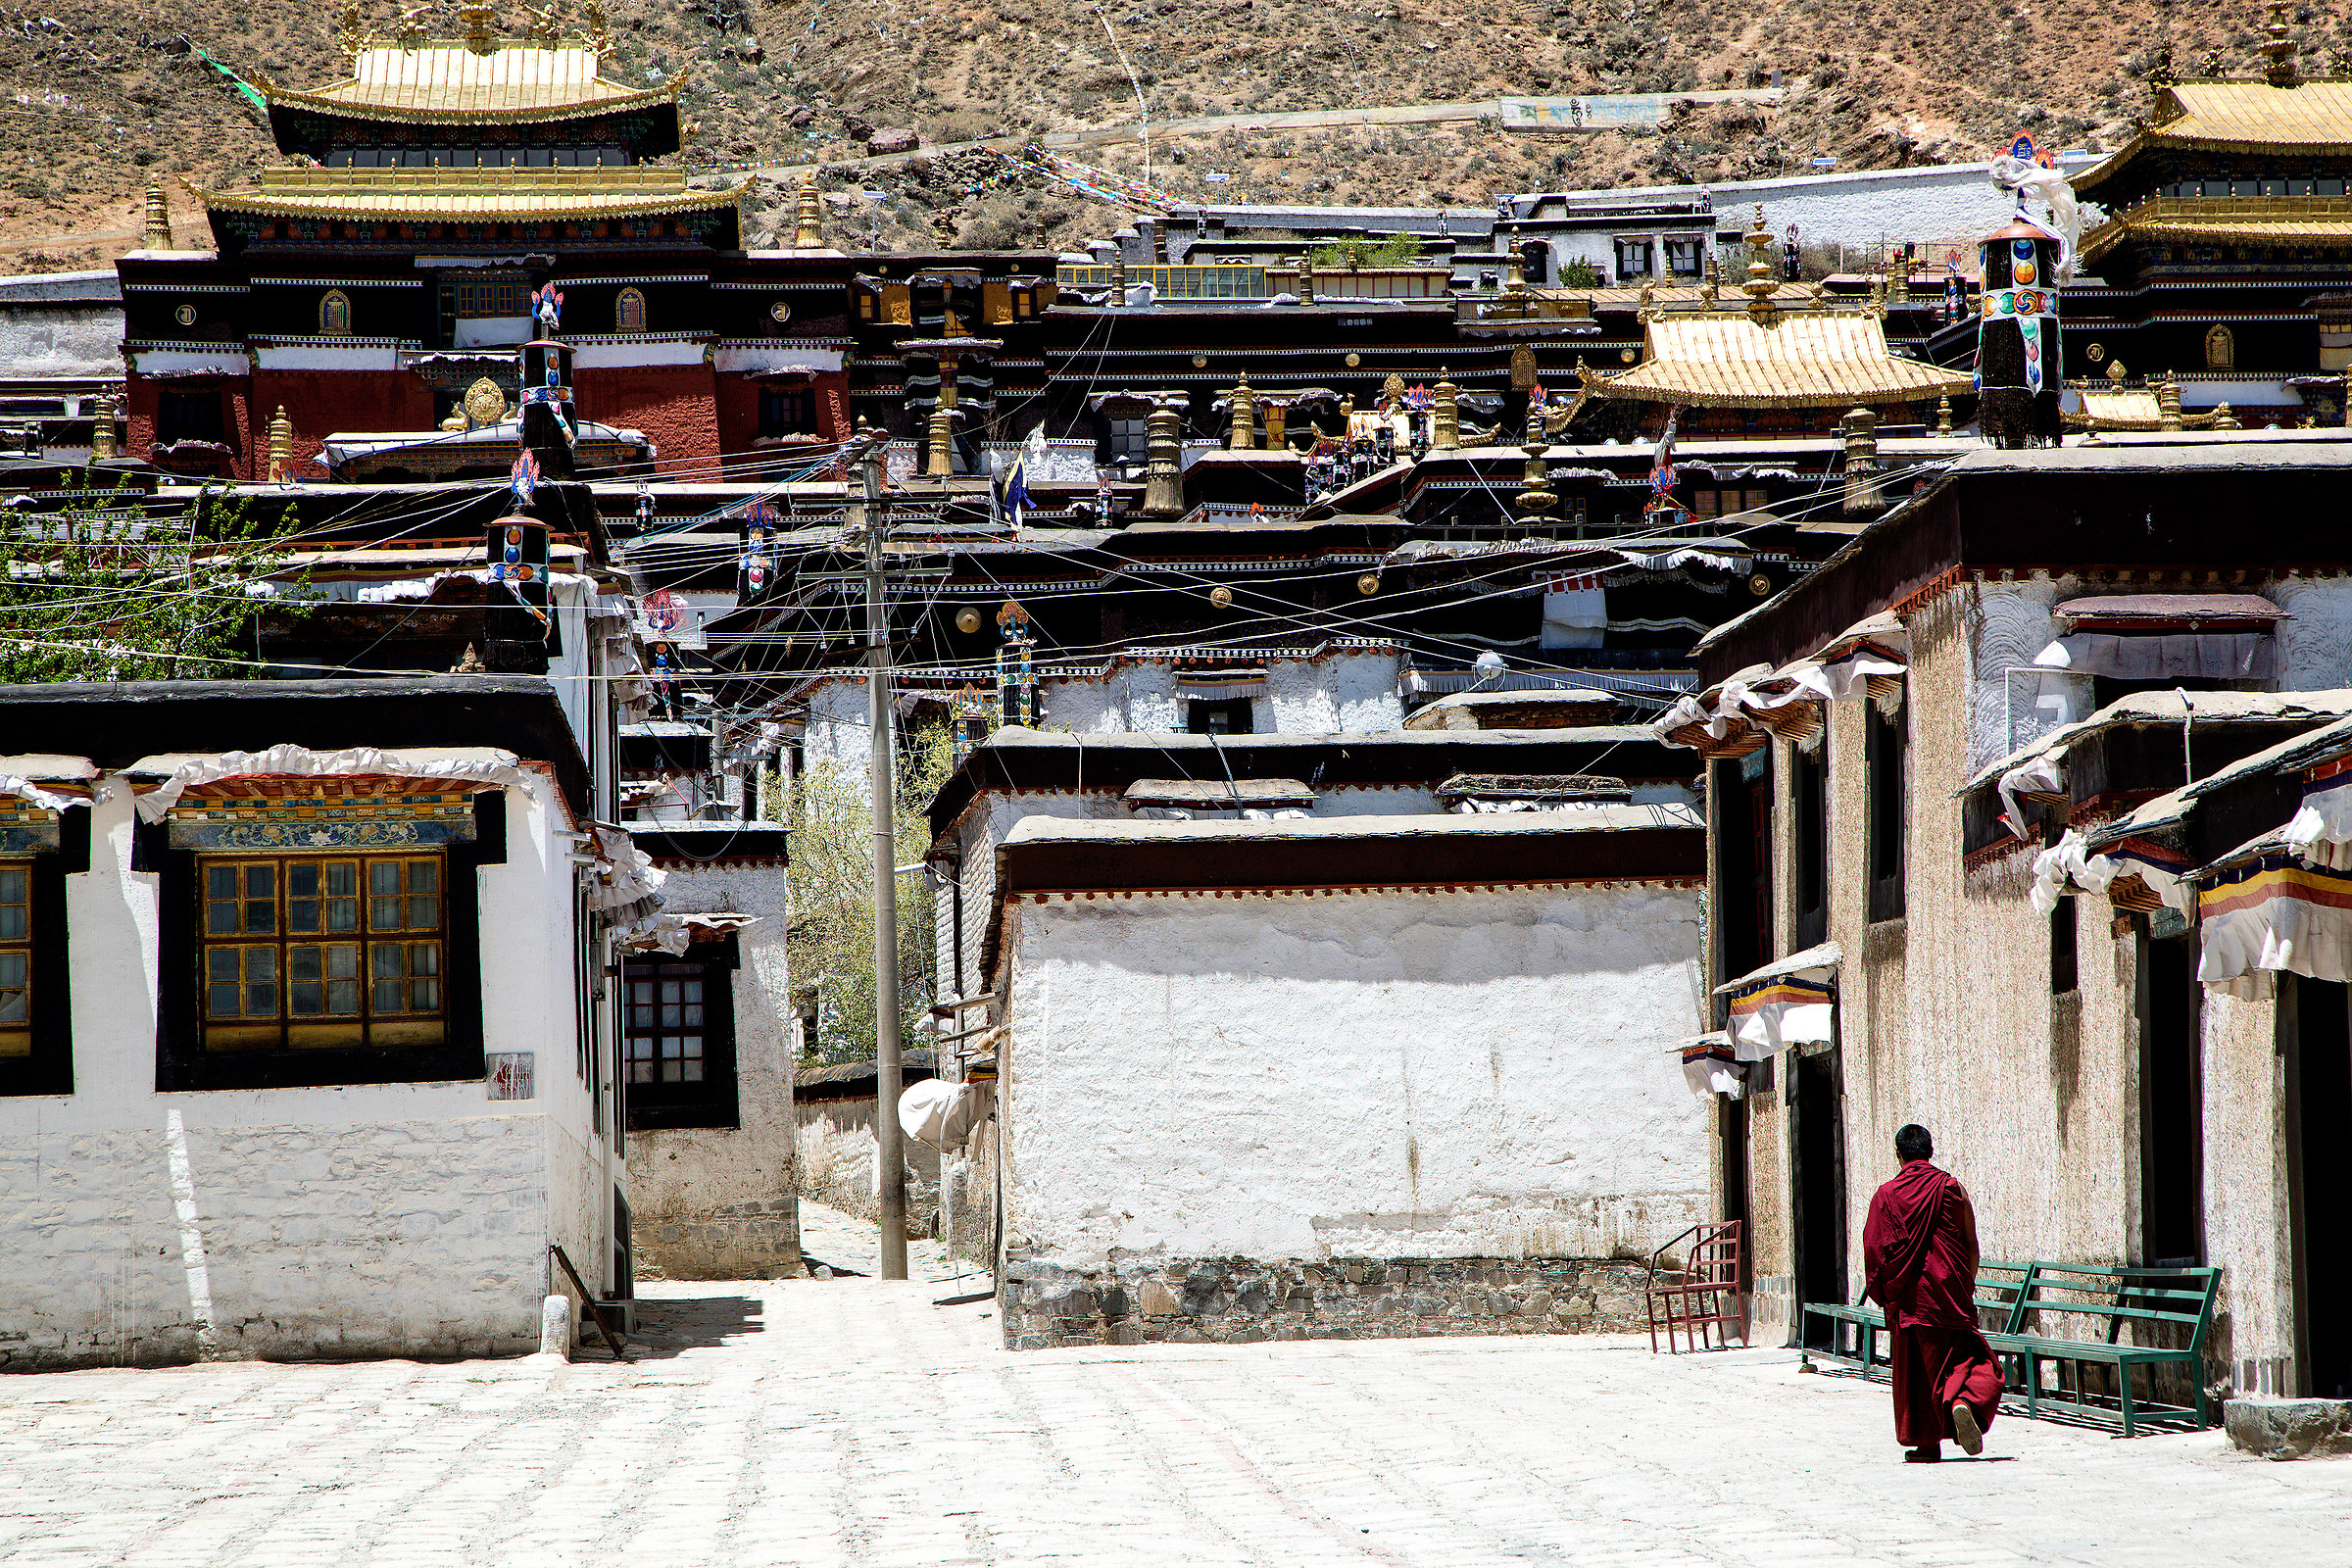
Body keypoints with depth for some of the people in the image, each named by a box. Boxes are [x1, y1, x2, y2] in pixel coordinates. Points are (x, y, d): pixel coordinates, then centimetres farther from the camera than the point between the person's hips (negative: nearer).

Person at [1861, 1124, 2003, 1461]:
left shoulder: (1886, 1195, 0)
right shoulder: (1952, 1189, 1)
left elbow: (1873, 1249, 0)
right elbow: (1972, 1246, 4)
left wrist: (1882, 1293, 12)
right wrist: (1967, 1285, 17)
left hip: (1906, 1297, 1)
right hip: (1949, 1292, -1)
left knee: (1915, 1371, 9)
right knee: (1966, 1357, 4)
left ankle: (1926, 1443, 9)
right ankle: (1965, 1402, -26)